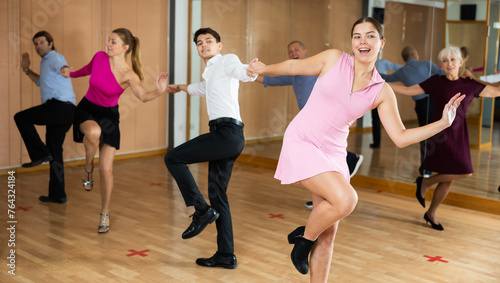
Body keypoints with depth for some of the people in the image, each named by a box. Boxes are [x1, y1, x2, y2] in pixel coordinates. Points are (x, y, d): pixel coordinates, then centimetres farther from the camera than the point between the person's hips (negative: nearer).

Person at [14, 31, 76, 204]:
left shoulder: (55, 57, -2)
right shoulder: (47, 62, 29)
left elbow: (62, 67, -29)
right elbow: (41, 82, 47)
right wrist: (26, 69, 35)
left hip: (59, 105, -10)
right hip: (65, 112, 10)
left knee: (20, 118, -3)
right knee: (54, 152, 11)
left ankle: (40, 153, -7)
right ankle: (57, 194, 14)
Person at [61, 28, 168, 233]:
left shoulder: (128, 75, -21)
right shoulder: (100, 57, -9)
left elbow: (143, 96, -39)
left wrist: (160, 91, -56)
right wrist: (70, 74, 15)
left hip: (108, 116, -1)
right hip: (87, 109, 2)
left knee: (106, 169, -5)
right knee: (94, 132, -38)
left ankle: (105, 214, 15)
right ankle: (88, 167, -7)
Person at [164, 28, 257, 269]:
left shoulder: (227, 61, 2)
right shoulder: (211, 73, 29)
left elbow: (241, 70, -22)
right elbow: (202, 88, 52)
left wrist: (251, 71, -46)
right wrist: (179, 87, 68)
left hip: (227, 132, -10)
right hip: (226, 135, 10)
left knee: (173, 158, -7)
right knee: (217, 194, 9)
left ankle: (201, 210, -4)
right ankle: (226, 255, 11)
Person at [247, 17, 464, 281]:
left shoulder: (382, 92, 1)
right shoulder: (333, 59, -5)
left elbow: (400, 137, -1)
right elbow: (294, 66, 11)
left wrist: (443, 123, -8)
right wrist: (264, 68, 20)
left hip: (333, 153, 4)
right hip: (301, 141, -4)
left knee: (328, 232, 4)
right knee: (345, 199, -25)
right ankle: (303, 238, 3)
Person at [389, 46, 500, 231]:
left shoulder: (470, 85, 7)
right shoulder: (435, 82, -2)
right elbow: (409, 90, -1)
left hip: (458, 136, 5)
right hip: (440, 132, -4)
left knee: (449, 179, 8)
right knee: (464, 172, -15)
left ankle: (431, 214, 26)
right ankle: (425, 182, 6)